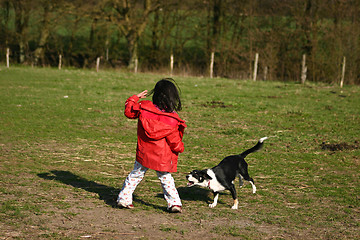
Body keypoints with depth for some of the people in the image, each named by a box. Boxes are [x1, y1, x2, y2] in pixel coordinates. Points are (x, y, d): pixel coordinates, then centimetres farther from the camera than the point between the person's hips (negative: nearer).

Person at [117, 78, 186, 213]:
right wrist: (180, 148, 11)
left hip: (144, 154, 2)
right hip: (163, 156, -2)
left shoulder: (143, 107, -10)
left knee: (136, 175, 16)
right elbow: (174, 140, -8)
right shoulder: (172, 119, -16)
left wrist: (135, 98, 17)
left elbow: (129, 112, 6)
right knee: (166, 178, 14)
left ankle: (124, 198, 16)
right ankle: (174, 203, 11)